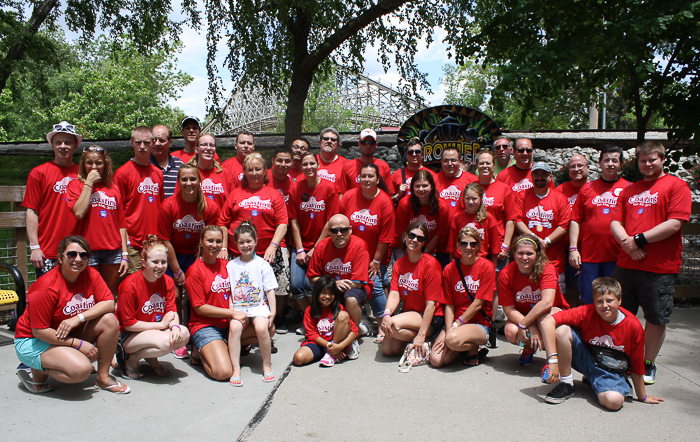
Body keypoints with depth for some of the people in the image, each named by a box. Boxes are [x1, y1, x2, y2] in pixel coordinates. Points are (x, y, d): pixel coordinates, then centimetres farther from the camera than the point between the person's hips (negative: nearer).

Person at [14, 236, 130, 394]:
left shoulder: (90, 274, -7)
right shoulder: (46, 288, -25)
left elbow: (109, 303, -12)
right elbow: (39, 331, -22)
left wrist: (78, 318, -26)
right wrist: (78, 344, -23)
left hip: (71, 335, 6)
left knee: (110, 320, -18)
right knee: (81, 369, -30)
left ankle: (103, 378, -4)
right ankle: (39, 372, 2)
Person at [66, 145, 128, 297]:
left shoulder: (113, 188, 12)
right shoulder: (76, 184, 5)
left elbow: (121, 224, 11)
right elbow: (78, 213, -15)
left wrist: (125, 254, 4)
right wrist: (89, 182, -8)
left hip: (113, 251, 3)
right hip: (88, 250, -3)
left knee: (110, 297, 8)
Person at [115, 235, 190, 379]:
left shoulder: (167, 282, -2)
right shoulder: (130, 285, -20)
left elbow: (172, 311, -4)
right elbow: (128, 324, -17)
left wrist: (175, 326, -28)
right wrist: (161, 324, -20)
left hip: (157, 329, 6)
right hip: (127, 335, -6)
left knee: (183, 334, -22)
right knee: (165, 342, -32)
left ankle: (152, 358, 6)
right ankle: (131, 359, -2)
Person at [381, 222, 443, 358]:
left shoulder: (430, 264, -14)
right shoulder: (398, 264, 5)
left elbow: (431, 304, -17)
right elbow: (394, 294, -6)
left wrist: (421, 335, -22)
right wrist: (386, 314, -27)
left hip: (431, 318, -6)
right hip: (408, 313, 6)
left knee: (393, 324, -29)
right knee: (387, 350, -11)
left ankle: (425, 342, -8)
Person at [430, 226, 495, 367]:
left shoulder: (486, 267, -6)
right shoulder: (449, 269, 4)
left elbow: (478, 304, -11)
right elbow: (449, 304, 1)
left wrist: (455, 326, -14)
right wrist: (449, 330, -15)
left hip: (480, 323, -4)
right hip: (455, 322, 4)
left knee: (453, 340, -36)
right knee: (436, 361, -18)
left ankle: (473, 349, -1)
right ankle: (463, 346, 11)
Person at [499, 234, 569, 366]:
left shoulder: (547, 268, -23)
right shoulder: (506, 274, -16)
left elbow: (547, 302, -35)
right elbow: (509, 309, -17)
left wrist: (523, 325, -32)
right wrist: (531, 327, -30)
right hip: (521, 315, 3)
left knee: (544, 316, -37)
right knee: (511, 332, -29)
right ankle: (529, 347, 8)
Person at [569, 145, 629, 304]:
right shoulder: (588, 188, 10)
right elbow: (576, 220, 8)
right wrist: (573, 248, -1)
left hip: (617, 256, -1)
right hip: (589, 255, 1)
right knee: (588, 302, 6)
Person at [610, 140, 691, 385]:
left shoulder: (676, 185, -2)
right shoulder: (629, 190, 15)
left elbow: (674, 224, -13)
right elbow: (615, 223, 8)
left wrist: (639, 239, -15)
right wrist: (627, 243, -11)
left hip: (659, 267, -5)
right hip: (625, 263, 5)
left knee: (656, 318, 6)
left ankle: (648, 365, 23)